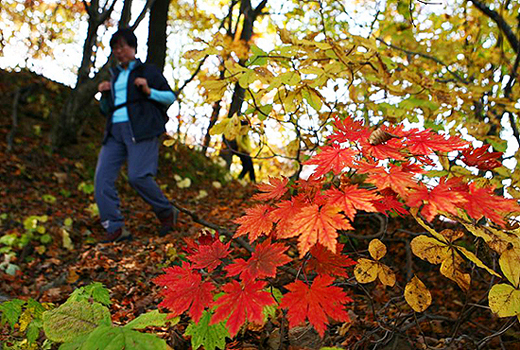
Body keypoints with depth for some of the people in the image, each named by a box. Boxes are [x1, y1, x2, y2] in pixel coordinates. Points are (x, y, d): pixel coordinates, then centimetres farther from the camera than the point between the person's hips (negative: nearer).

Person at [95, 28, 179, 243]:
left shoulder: (148, 71, 12)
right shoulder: (114, 76, 26)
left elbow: (170, 97, 7)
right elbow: (105, 110, 30)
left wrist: (149, 91, -9)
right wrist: (104, 95, 10)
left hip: (141, 130, -6)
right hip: (115, 132, 6)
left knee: (137, 176, -19)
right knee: (102, 178, -8)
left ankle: (167, 212, 4)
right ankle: (115, 227, -5)